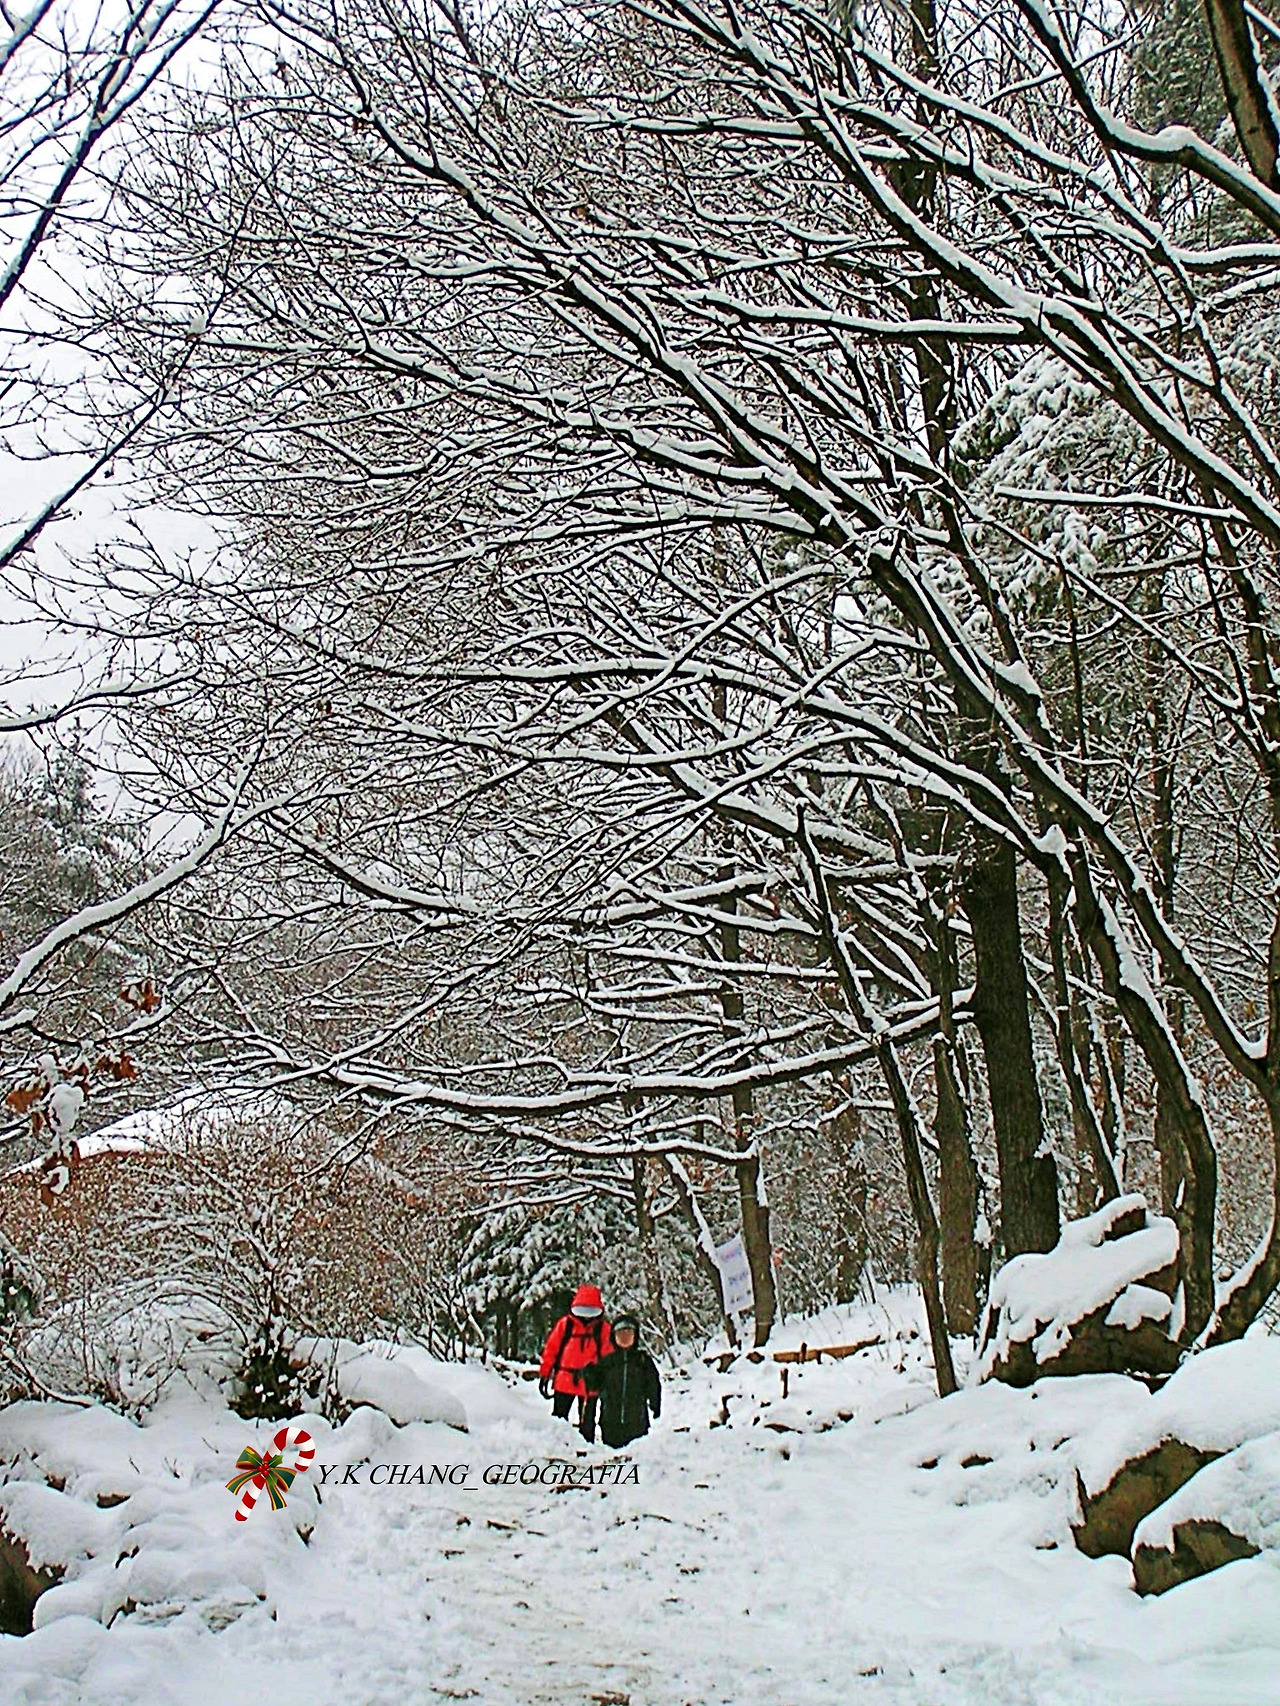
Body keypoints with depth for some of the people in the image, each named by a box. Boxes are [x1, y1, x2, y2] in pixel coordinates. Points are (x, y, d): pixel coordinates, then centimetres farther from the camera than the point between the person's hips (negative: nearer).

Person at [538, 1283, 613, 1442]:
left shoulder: (603, 1328, -1)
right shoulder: (565, 1324, -4)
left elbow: (608, 1357, 4)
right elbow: (550, 1349, 1)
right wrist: (544, 1374, 0)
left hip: (589, 1383, 0)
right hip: (564, 1380, 0)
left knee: (587, 1423, 13)